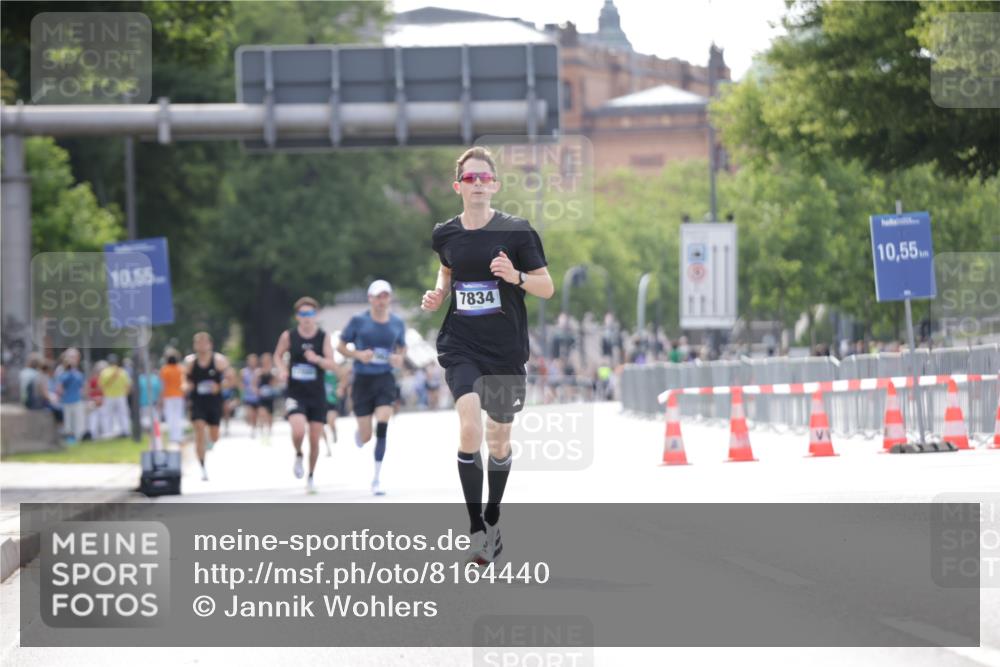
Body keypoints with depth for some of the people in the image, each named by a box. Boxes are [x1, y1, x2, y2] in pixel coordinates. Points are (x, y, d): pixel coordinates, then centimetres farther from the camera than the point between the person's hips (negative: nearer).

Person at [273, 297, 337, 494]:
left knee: (315, 439, 3)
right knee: (298, 431, -24)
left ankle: (311, 477, 23)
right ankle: (298, 456, 10)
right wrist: (282, 370, -6)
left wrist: (317, 360, -30)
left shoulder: (323, 337, -4)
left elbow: (332, 364, -10)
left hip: (317, 395, 1)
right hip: (295, 394, -1)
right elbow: (278, 355, 14)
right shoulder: (288, 336, -2)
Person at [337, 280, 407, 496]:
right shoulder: (359, 321, -5)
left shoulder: (397, 323, 3)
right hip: (363, 380, -1)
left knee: (382, 427, -17)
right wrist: (358, 355, -17)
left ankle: (377, 478, -9)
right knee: (366, 437, 1)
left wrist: (400, 358, -4)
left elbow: (402, 347, 19)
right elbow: (340, 346, 2)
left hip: (385, 380, 1)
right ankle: (359, 433, 42)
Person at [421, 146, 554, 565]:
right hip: (460, 346, 0)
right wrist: (438, 294, 3)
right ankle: (476, 529, -15)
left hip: (506, 350, 0)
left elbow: (547, 287, -3)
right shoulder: (445, 234, 2)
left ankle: (492, 520, 34)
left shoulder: (516, 231, -6)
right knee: (470, 429, -20)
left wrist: (516, 276, -22)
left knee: (498, 440, 11)